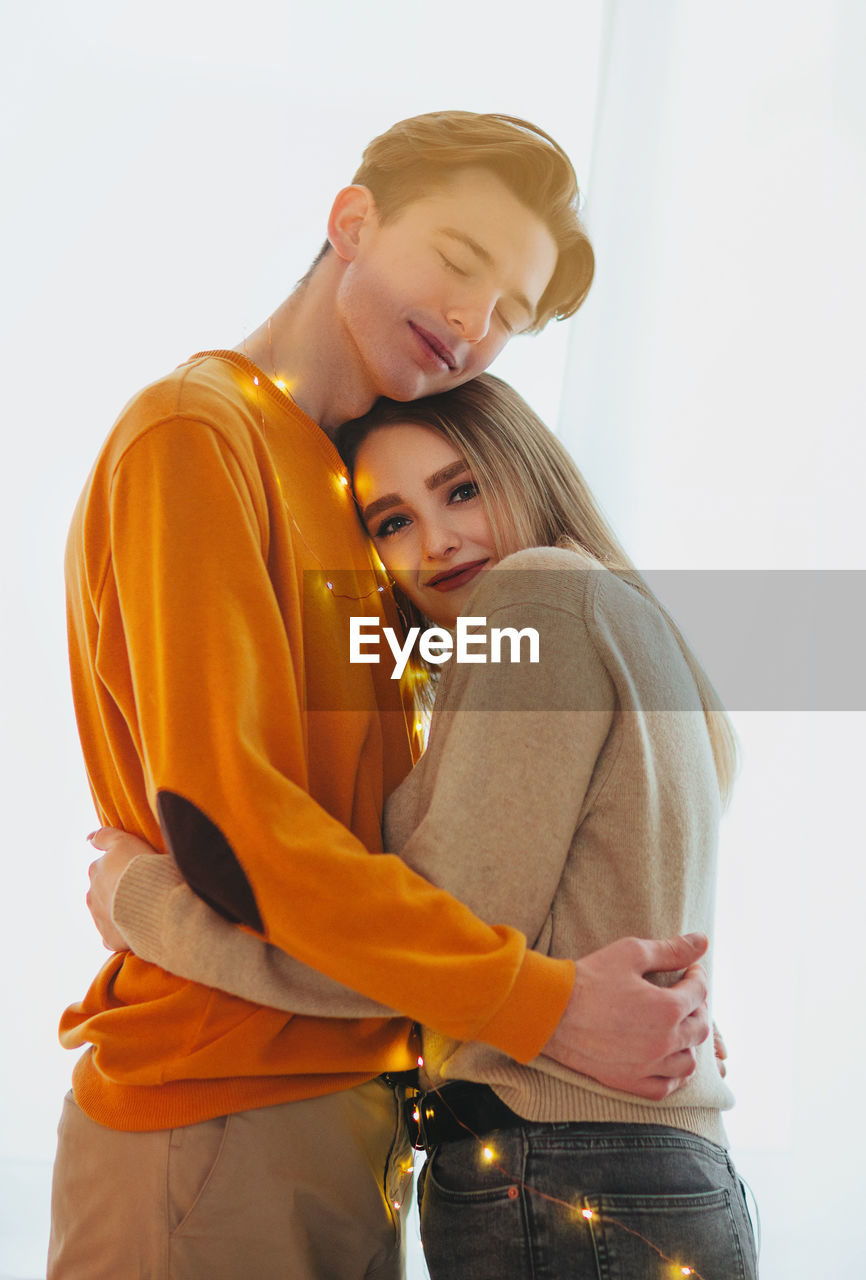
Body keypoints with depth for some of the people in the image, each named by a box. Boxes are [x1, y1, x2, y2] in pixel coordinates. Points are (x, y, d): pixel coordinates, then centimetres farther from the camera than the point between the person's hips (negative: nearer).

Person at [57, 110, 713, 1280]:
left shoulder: (357, 487, 14)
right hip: (214, 1125, -8)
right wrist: (543, 1006, -18)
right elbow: (223, 822, -20)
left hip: (356, 1102, 8)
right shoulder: (193, 436, -11)